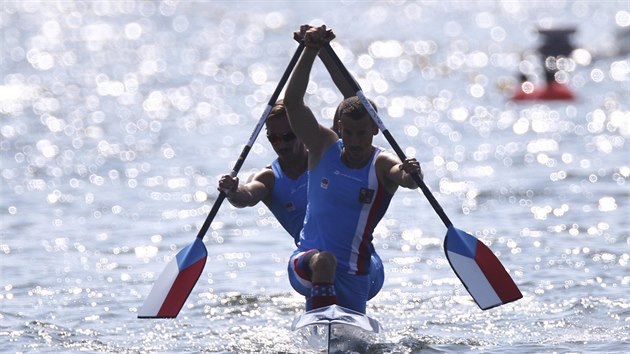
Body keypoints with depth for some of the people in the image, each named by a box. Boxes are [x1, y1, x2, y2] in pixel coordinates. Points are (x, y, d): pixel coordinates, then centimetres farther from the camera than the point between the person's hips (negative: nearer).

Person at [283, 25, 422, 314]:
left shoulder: (381, 165, -6)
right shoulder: (324, 147, -1)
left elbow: (404, 176, -31)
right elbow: (292, 102, -13)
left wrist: (410, 174, -56)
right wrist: (311, 51, -24)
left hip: (352, 277, 1)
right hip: (305, 264, -1)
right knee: (323, 261, -35)